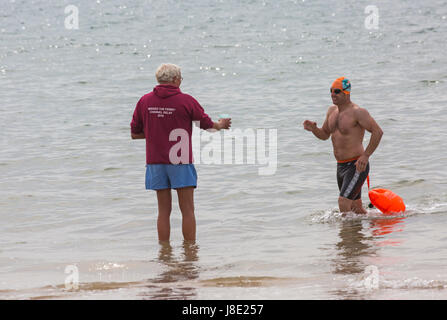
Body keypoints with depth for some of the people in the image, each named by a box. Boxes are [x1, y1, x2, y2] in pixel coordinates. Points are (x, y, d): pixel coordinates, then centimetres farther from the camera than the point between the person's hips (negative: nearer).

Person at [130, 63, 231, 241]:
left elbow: (134, 133, 8)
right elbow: (208, 125, 4)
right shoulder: (186, 101, -7)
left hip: (156, 163, 3)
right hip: (180, 162, -3)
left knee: (164, 211, 8)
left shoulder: (144, 101, 2)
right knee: (187, 211, 2)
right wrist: (221, 125, 25)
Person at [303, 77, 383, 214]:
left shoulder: (357, 112, -15)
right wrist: (313, 129, -2)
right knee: (355, 209, 14)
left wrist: (365, 156, -21)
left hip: (356, 166, -9)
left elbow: (378, 132, -18)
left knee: (343, 202, -21)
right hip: (340, 166, 9)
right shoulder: (332, 111, 10)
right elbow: (324, 135, 21)